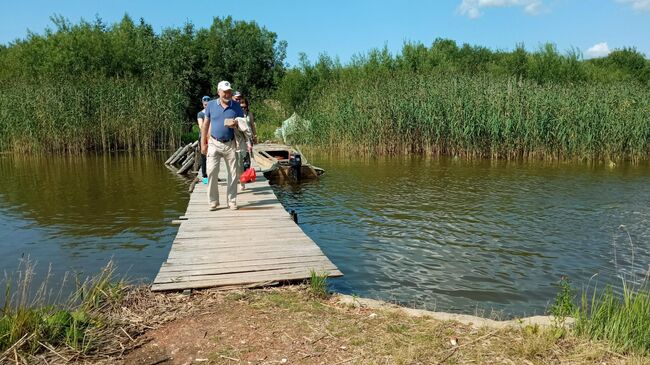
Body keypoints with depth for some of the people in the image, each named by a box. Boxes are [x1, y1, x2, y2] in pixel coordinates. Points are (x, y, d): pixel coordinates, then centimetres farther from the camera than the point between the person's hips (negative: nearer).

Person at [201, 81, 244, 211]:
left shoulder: (236, 106, 2)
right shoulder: (211, 105, 3)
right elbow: (205, 124, 8)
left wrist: (236, 125, -16)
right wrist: (203, 143, 4)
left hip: (230, 144, 1)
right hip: (214, 144, 0)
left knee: (233, 174, 3)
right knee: (211, 172, -8)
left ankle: (232, 200, 15)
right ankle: (213, 201, 3)